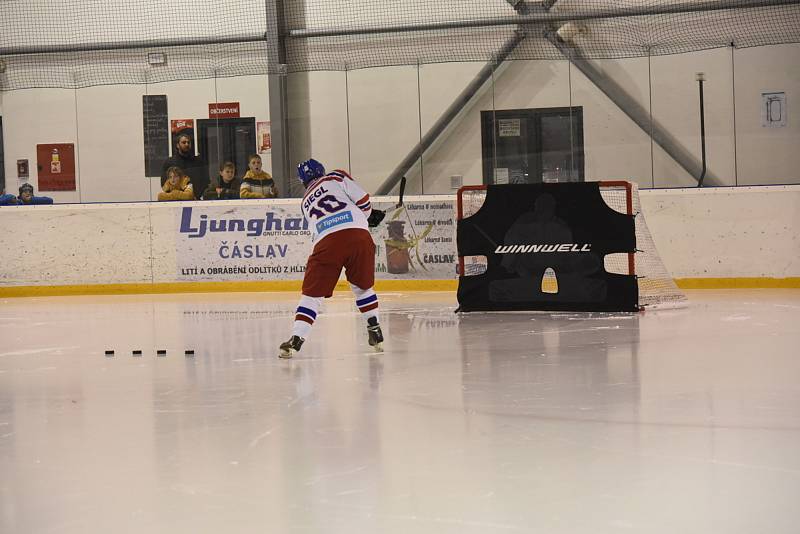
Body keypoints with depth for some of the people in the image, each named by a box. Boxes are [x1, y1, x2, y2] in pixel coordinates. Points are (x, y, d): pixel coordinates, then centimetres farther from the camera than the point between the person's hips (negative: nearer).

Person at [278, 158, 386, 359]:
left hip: (328, 241, 0)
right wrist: (369, 215, 27)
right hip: (359, 234, 0)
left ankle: (296, 339, -8)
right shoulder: (337, 178, 20)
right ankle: (375, 331, 24)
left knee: (312, 293, 3)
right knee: (362, 286, 21)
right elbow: (361, 198, 7)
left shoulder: (306, 202, 30)